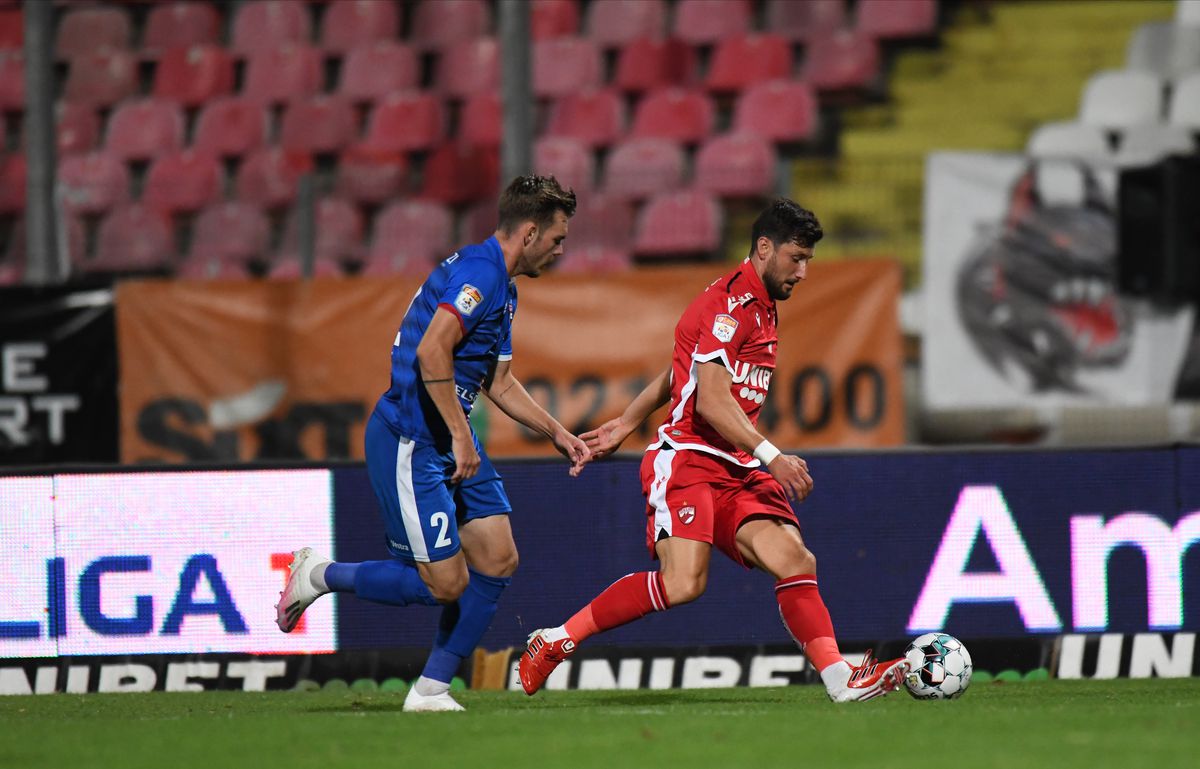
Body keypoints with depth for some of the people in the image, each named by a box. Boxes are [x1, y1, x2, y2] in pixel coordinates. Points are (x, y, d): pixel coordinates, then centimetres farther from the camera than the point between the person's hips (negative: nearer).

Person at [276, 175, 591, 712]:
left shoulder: (502, 288, 16)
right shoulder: (478, 273, -18)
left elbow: (497, 381, 27)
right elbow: (431, 351, -30)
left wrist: (557, 434, 25)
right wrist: (461, 437, -27)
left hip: (452, 443, 10)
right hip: (409, 442, -10)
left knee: (498, 559, 3)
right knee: (446, 584, -8)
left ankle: (431, 689, 9)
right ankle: (319, 575, 11)